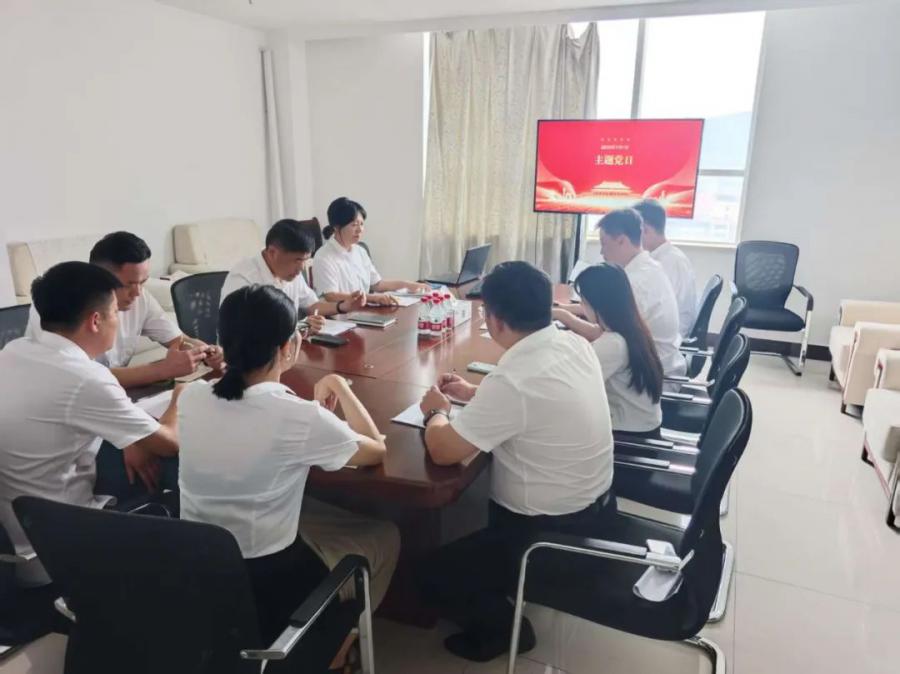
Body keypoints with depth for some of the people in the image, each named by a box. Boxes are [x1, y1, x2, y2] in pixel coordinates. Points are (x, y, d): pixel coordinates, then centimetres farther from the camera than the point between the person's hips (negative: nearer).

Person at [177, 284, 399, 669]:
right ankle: (335, 636, 35)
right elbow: (376, 450, -7)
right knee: (384, 536, 17)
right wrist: (338, 384, 0)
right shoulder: (298, 417, -26)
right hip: (266, 582, -6)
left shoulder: (191, 397, -9)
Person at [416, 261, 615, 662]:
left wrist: (436, 412, -4)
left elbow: (443, 451, -24)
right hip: (596, 503, 9)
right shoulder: (575, 344, -6)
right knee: (493, 490, 33)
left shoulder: (513, 379, -32)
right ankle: (504, 572, 39)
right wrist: (476, 394, 11)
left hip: (555, 529, -9)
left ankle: (506, 629, 25)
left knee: (437, 579, 5)